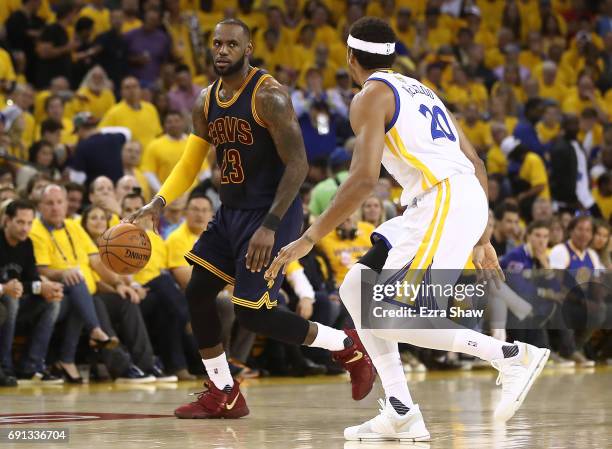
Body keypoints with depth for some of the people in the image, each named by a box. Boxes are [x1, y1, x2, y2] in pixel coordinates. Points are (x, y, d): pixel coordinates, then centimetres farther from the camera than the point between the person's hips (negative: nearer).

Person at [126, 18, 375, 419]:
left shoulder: (268, 95, -17)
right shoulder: (206, 102, 7)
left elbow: (298, 165, -21)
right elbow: (189, 164, 14)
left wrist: (270, 227, -27)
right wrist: (159, 202, -4)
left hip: (271, 213, -8)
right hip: (231, 211, 8)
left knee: (253, 314, -11)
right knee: (197, 295, 4)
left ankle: (349, 346, 7)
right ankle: (224, 395, 15)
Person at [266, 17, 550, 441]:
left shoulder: (371, 96, -1)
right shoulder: (419, 89, 26)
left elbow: (365, 177, -15)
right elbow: (476, 163, 24)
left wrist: (309, 239, -13)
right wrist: (482, 241, 26)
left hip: (442, 203, -9)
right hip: (468, 198, 9)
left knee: (388, 317, -10)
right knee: (356, 288, 13)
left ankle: (512, 355, -11)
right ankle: (401, 414, 6)